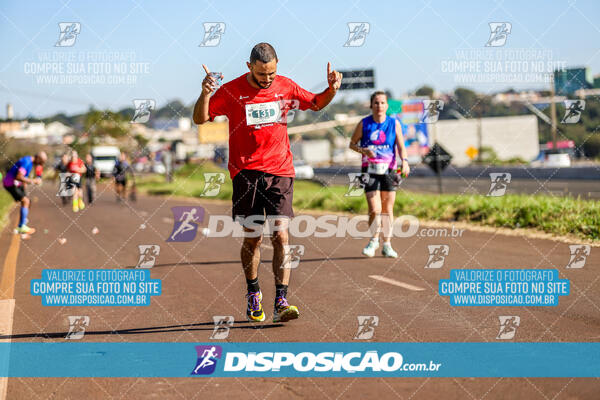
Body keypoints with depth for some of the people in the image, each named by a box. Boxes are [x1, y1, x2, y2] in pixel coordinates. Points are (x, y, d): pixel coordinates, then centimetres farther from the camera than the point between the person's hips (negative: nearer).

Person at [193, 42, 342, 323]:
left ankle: (281, 302, -10)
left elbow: (316, 103, 22)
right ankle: (253, 294, 25)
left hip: (280, 171, 1)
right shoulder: (231, 91, -2)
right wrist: (205, 94, -18)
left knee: (280, 235, -9)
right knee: (252, 237, 4)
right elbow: (200, 119, 1)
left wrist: (332, 89, 2)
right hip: (246, 172, -1)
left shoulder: (285, 86, 6)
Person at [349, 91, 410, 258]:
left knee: (388, 210, 4)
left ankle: (387, 245, 18)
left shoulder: (394, 123, 1)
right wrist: (364, 150, -12)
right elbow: (352, 144, 8)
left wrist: (404, 161, -20)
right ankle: (374, 239, 14)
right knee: (374, 210, -11)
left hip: (388, 169, 1)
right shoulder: (364, 124, 0)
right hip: (370, 170, -1)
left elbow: (401, 146, -2)